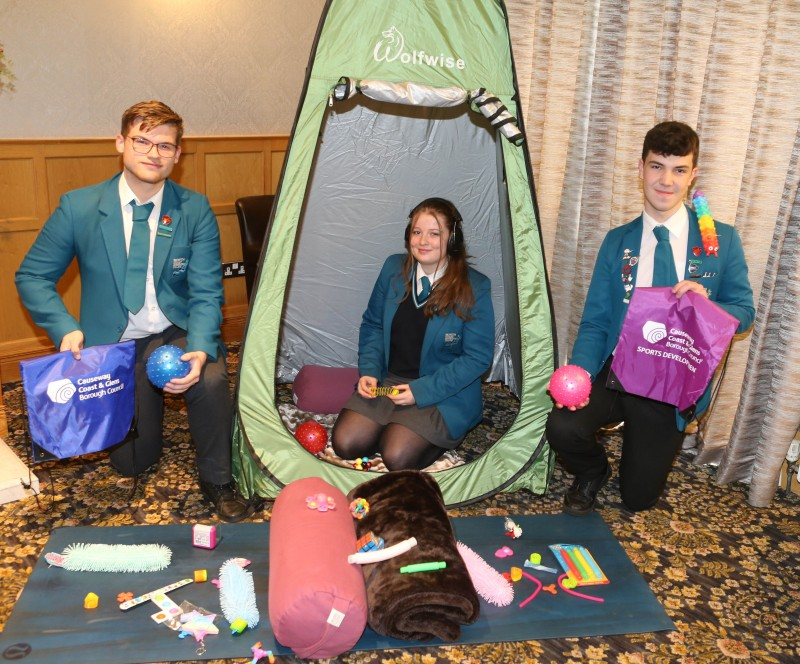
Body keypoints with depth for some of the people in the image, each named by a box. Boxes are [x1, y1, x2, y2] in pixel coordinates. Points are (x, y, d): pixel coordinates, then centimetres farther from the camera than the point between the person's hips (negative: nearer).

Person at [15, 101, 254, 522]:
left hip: (176, 334, 0)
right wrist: (65, 329, -17)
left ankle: (215, 480, -8)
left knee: (212, 378, -34)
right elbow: (32, 277, 1)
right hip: (115, 344, 1)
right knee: (132, 461, 0)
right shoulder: (78, 208, -7)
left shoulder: (195, 211, -6)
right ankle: (146, 398, 35)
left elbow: (206, 294, -9)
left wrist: (199, 350, -28)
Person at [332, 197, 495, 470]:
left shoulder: (475, 288, -14)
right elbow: (372, 325, 11)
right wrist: (369, 372, -5)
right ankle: (392, 428, 15)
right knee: (345, 443, -12)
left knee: (397, 458, -21)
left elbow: (477, 357, -12)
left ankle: (441, 436, 9)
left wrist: (422, 390, -17)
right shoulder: (393, 268, -1)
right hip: (387, 382, 4)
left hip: (444, 394, -4)